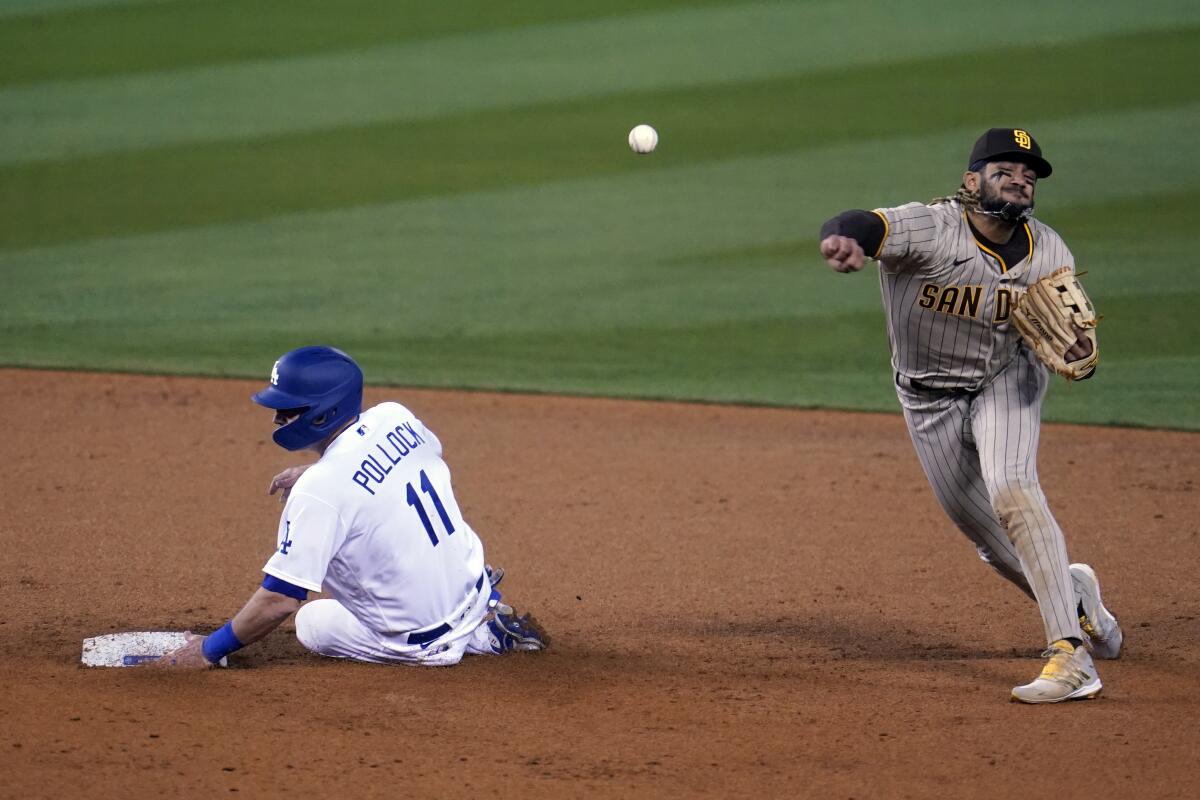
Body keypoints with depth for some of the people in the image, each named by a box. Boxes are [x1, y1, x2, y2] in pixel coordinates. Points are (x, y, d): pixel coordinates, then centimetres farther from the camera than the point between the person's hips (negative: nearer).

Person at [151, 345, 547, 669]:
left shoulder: (319, 490, -26)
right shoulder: (396, 418, -4)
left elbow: (280, 599, -23)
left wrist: (209, 651, -11)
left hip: (422, 643, -8)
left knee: (310, 622, 19)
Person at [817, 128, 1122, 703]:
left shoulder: (1049, 254, -15)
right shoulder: (930, 229, -27)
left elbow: (1070, 326, -4)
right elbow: (858, 226, -47)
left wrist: (1078, 351, -30)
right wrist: (843, 239, -72)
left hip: (1006, 381, 0)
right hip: (930, 400, 0)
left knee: (1010, 489, -28)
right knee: (991, 540, 10)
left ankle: (1071, 654, -33)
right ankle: (1073, 592, 44)